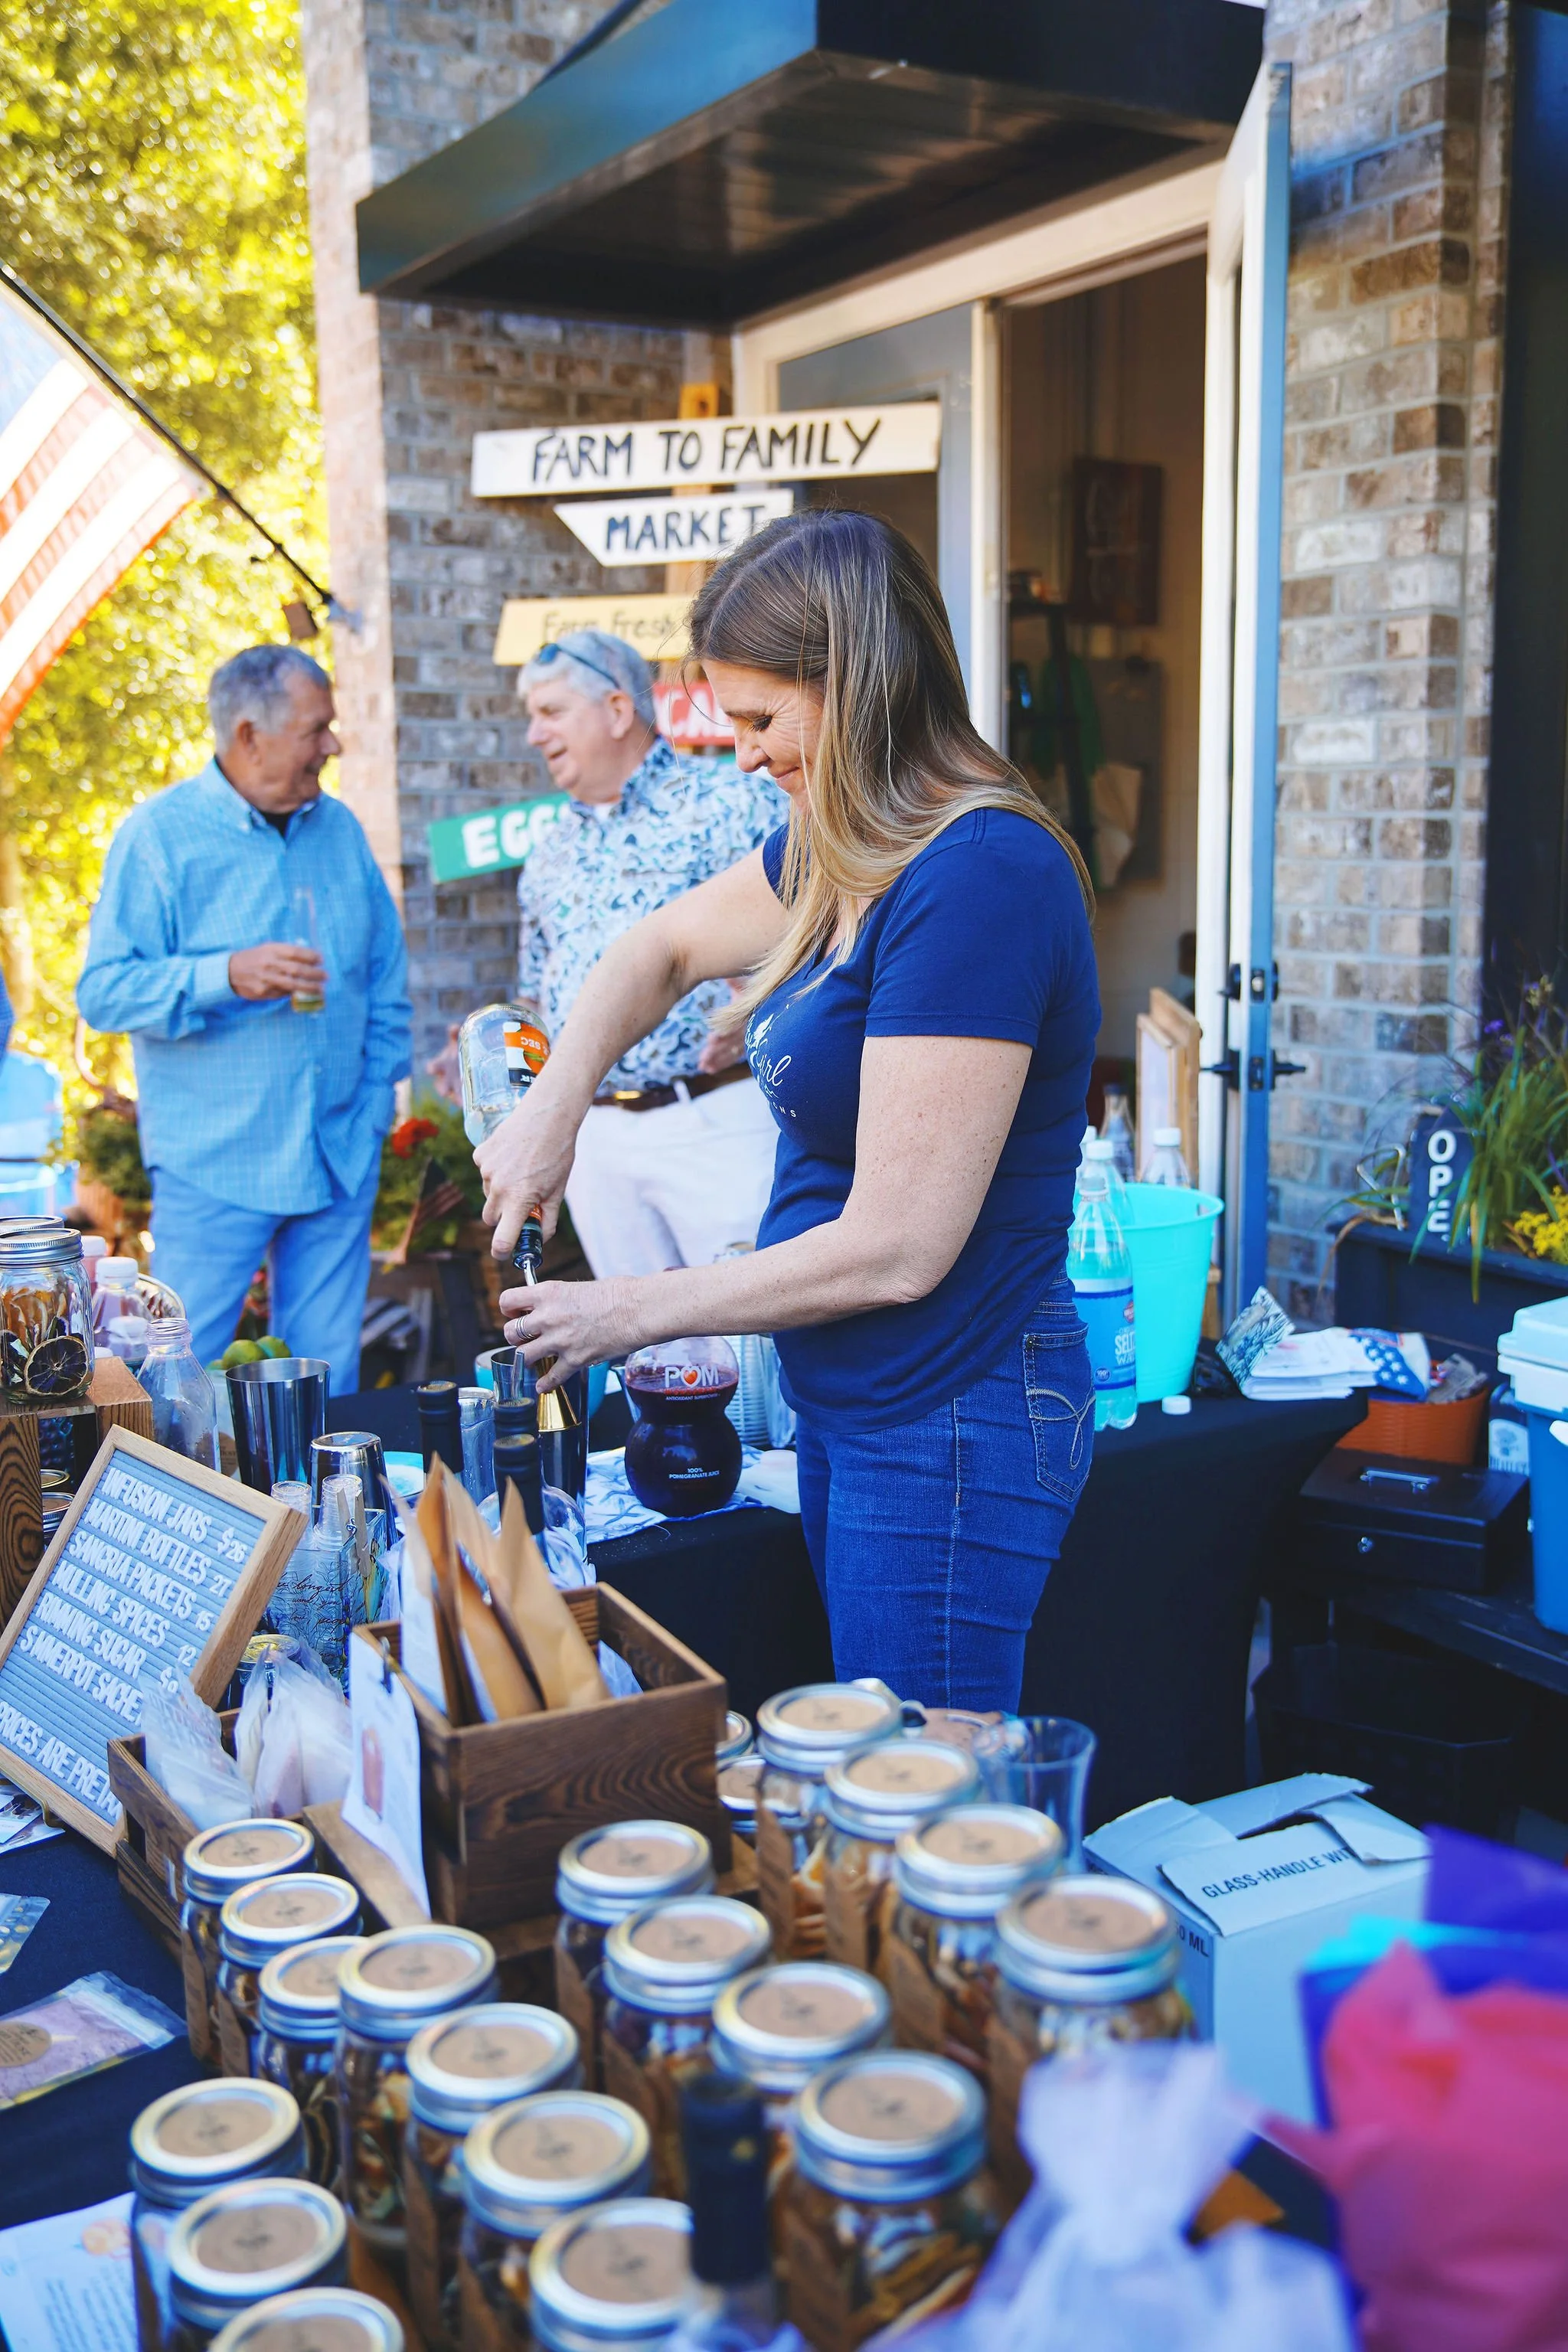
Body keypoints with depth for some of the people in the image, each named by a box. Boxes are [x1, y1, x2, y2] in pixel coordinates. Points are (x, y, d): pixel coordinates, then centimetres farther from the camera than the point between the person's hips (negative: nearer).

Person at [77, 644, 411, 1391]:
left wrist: (376, 1098, 6)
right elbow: (102, 990, -11)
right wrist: (225, 975, -25)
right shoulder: (158, 835, -5)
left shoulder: (341, 830, 11)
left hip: (339, 1160, 5)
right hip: (211, 1164, -4)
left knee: (329, 1381, 10)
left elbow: (387, 977, 15)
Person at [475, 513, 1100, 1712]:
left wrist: (629, 1312, -12)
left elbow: (894, 1249, -24)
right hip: (850, 1407, 9)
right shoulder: (841, 852, 6)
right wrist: (554, 1104, 5)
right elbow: (664, 947, 23)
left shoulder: (977, 878, -23)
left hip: (948, 1425, -9)